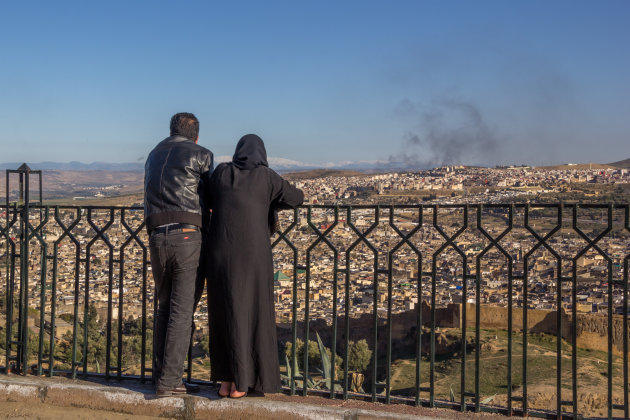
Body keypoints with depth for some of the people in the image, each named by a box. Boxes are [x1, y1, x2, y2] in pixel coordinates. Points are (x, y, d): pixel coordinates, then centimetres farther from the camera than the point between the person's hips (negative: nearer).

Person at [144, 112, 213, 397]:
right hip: (188, 237, -6)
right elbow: (214, 196, 5)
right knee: (182, 311, -2)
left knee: (165, 308, 15)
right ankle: (169, 381, -2)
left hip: (157, 238, 6)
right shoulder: (200, 155, 4)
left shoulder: (154, 155, 23)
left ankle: (161, 375, 15)